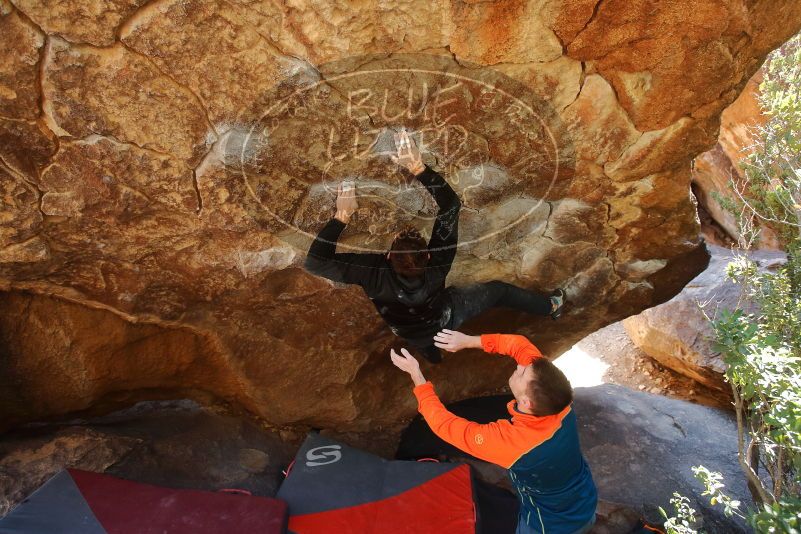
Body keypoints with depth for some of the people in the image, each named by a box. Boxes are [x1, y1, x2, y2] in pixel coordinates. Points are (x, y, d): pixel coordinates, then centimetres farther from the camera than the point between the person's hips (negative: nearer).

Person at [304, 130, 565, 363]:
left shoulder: (375, 272, -45)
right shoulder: (435, 265, -43)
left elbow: (315, 261, -44)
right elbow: (450, 205, -42)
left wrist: (342, 215, -46)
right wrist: (418, 167, -48)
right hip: (445, 316, 0)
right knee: (499, 290, 18)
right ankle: (551, 306, 41)